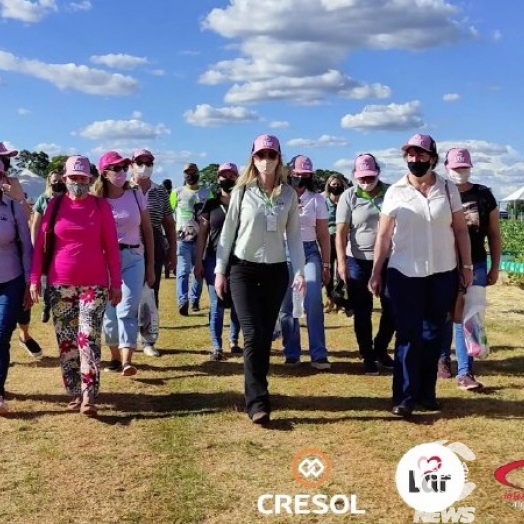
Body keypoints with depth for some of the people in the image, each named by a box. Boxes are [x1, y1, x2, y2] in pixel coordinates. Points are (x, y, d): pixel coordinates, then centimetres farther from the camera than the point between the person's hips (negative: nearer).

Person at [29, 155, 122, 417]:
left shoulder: (101, 206, 0)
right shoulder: (55, 205, 4)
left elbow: (111, 247, 1)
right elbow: (41, 244, 5)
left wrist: (116, 283, -2)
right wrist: (34, 279, -1)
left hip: (94, 284, -2)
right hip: (60, 285, 2)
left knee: (89, 339, -6)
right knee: (66, 340, 6)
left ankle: (88, 396, -5)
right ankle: (74, 393, 17)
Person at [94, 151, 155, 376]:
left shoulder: (136, 195, 2)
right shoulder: (96, 200, -1)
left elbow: (147, 231, 7)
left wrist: (150, 267, 7)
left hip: (133, 259, 0)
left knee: (127, 310, -11)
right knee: (109, 311, 7)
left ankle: (127, 361, -19)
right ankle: (115, 357, 22)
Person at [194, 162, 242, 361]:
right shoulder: (210, 204, 6)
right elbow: (202, 234, 6)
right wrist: (198, 261, -1)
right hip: (214, 259, 0)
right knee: (216, 304, 0)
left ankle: (234, 340, 23)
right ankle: (216, 346, 4)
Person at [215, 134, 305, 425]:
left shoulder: (288, 194, 2)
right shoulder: (242, 191, -3)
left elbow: (294, 235, 5)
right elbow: (228, 231, 1)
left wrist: (299, 270, -4)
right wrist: (220, 270, -1)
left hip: (276, 271, 2)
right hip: (244, 270, -2)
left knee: (266, 336, 7)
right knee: (253, 335, -10)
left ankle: (255, 393, 21)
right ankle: (258, 401, -7)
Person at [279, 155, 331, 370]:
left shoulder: (317, 199, 6)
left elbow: (323, 234, 7)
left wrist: (326, 264, 5)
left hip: (309, 252, 0)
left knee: (313, 301, -13)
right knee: (286, 306, 3)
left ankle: (318, 354, -8)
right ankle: (291, 354, 14)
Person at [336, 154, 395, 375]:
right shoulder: (349, 196, -4)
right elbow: (341, 232, -7)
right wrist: (341, 262, -14)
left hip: (388, 260, 2)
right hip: (359, 261, -2)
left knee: (392, 309, 7)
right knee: (362, 313, 6)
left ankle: (380, 349, 29)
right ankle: (368, 356, 20)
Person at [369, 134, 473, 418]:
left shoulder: (448, 190, 3)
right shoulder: (395, 192, 0)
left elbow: (461, 230, 6)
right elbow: (384, 236, 1)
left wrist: (467, 266, 3)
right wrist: (376, 273, -1)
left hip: (443, 274, 2)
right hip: (404, 274, -1)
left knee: (433, 336, 8)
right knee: (408, 336, -1)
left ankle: (427, 393, 18)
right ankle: (404, 397, 3)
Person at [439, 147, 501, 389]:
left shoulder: (484, 195, 2)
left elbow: (494, 234, 7)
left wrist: (495, 267, 5)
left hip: (476, 264, 1)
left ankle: (465, 372, 4)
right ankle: (443, 357, 33)